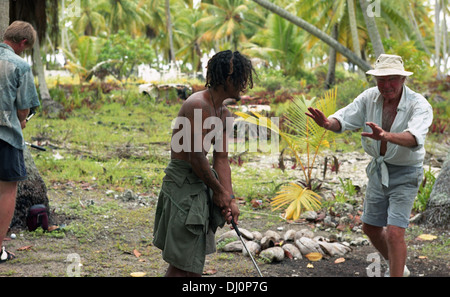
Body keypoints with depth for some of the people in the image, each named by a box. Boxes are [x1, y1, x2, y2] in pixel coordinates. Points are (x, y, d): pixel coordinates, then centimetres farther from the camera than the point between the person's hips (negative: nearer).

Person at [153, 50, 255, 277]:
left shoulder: (224, 114, 11)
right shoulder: (198, 105, -19)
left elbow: (221, 160, 11)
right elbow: (196, 157, -22)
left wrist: (229, 199, 2)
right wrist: (219, 191, -10)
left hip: (201, 184, 10)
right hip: (183, 184, -10)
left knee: (193, 261, 18)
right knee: (182, 265, -6)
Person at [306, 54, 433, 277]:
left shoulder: (419, 105, -25)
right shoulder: (370, 97, -8)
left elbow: (415, 137, -43)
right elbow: (344, 119, -11)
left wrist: (385, 135, -62)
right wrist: (326, 123, -35)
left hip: (405, 175, -6)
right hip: (378, 169, 6)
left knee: (394, 232, -17)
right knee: (370, 227, 18)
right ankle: (397, 267, 42)